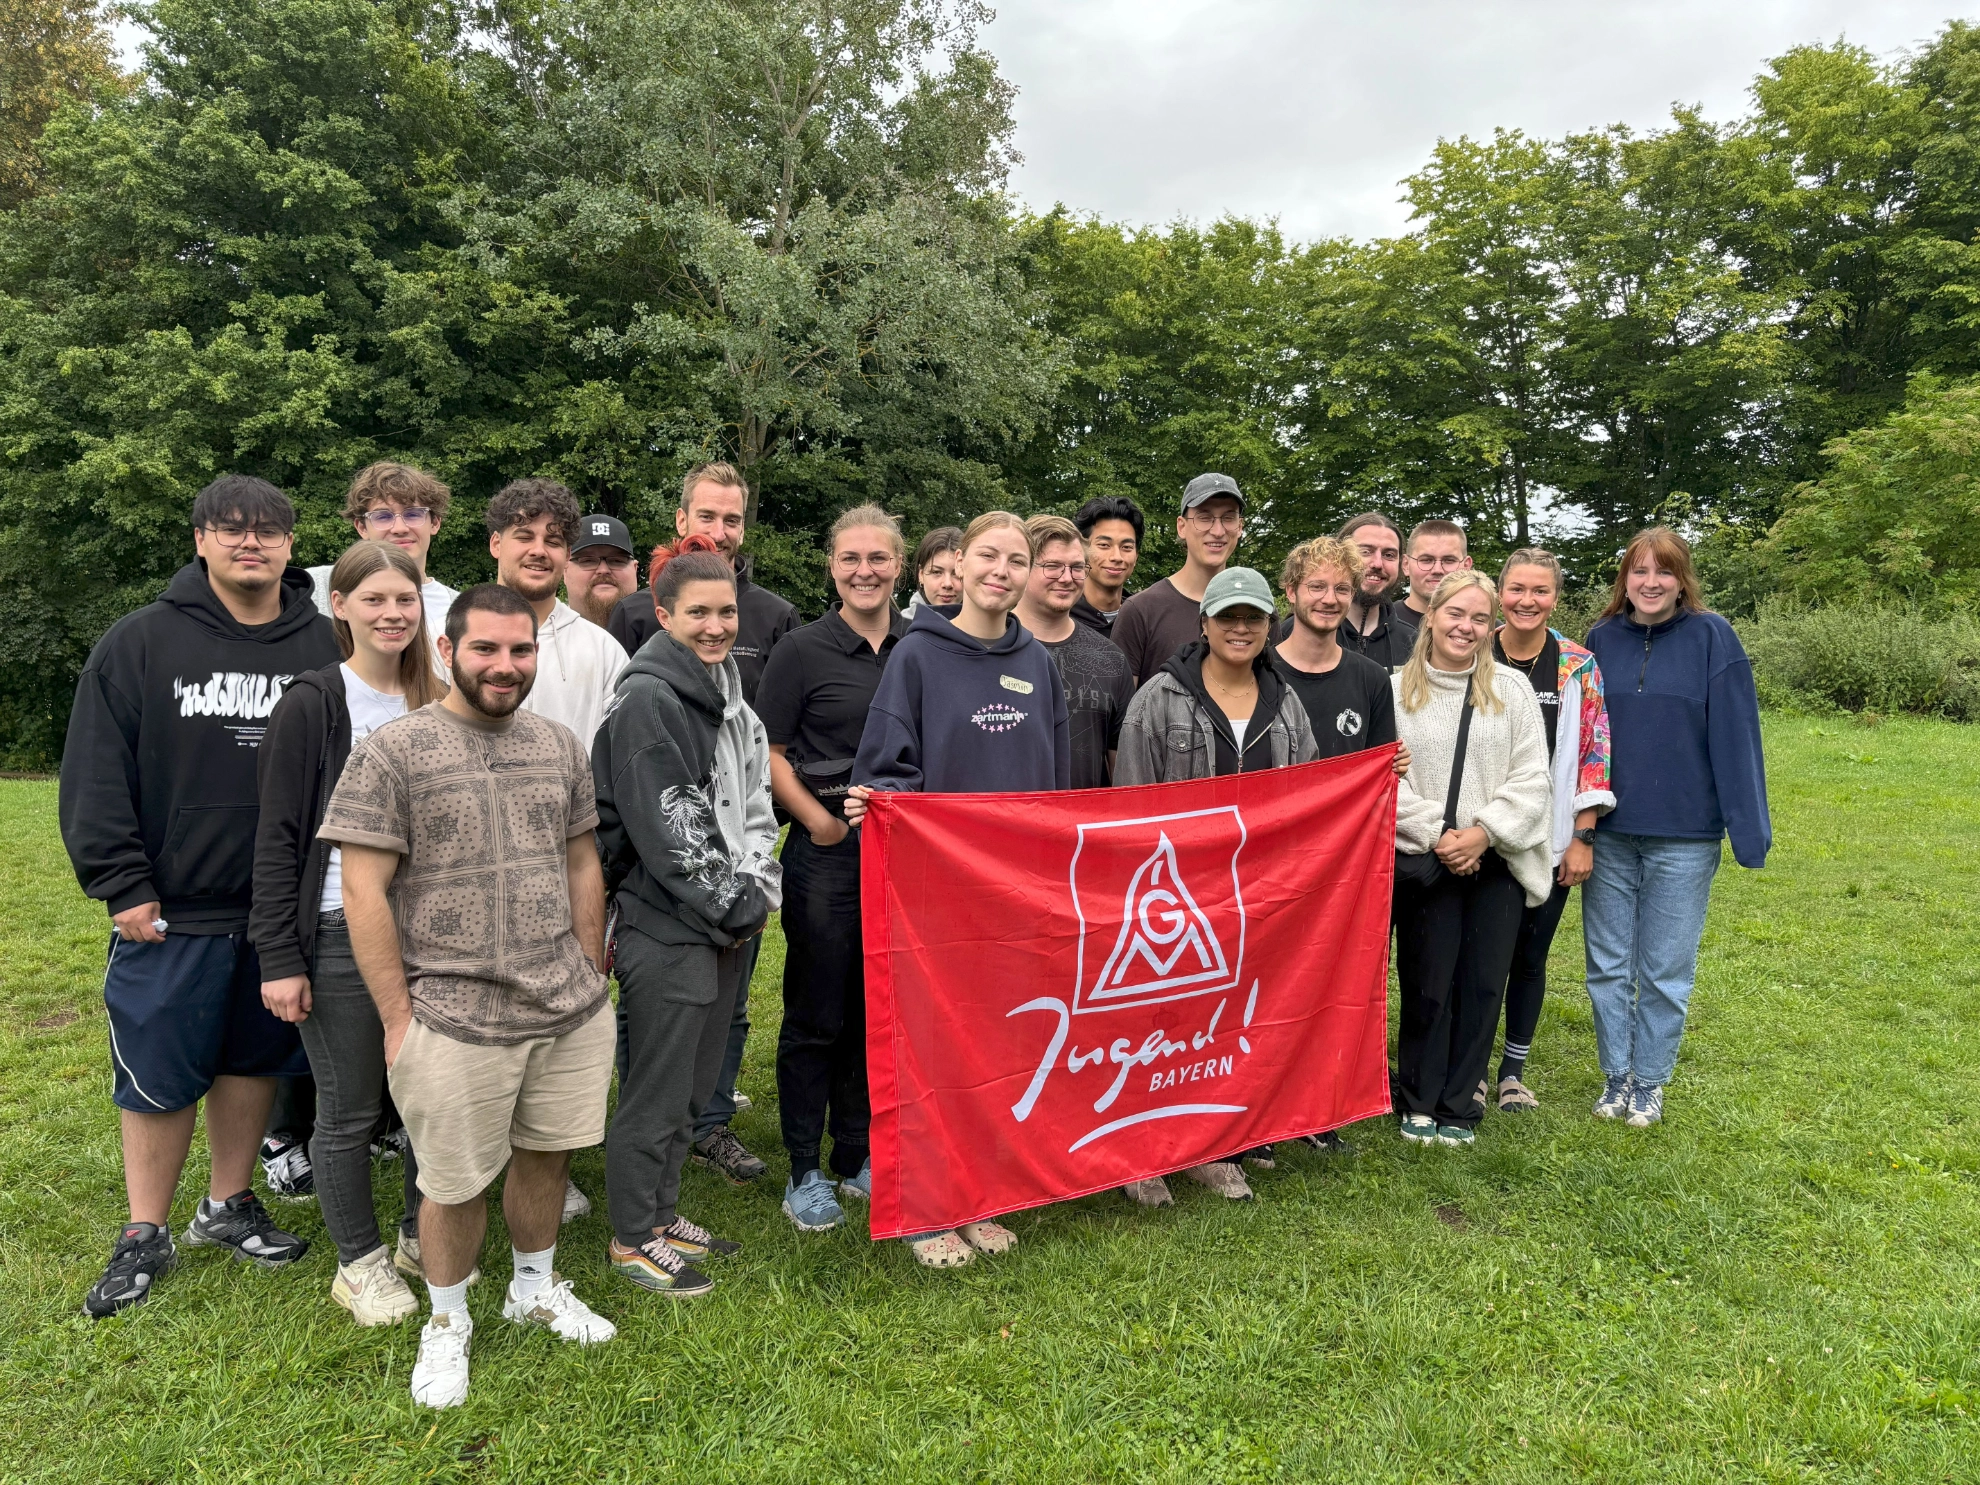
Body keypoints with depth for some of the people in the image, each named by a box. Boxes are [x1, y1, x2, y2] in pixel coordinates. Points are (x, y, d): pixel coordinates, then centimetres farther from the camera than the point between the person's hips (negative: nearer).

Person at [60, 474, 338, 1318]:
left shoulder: (324, 648, 1)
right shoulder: (141, 643, -3)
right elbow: (97, 775, -4)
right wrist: (121, 885, -9)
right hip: (169, 913, -2)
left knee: (254, 1059, 15)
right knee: (158, 1076, 7)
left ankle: (229, 1206, 33)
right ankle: (145, 1236, 25)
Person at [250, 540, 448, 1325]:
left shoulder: (435, 705, 7)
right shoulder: (312, 705, -8)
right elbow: (277, 838, -9)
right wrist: (279, 957, -12)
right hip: (341, 937, -4)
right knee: (349, 1111, 7)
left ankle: (422, 1236, 32)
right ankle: (360, 1261, 25)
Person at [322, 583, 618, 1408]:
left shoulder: (560, 745, 7)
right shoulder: (391, 750, -9)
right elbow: (363, 890, -9)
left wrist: (590, 979, 12)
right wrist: (398, 1017, -9)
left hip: (572, 1012, 4)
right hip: (456, 1021, -4)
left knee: (547, 1153, 17)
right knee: (457, 1183, 9)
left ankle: (535, 1289, 42)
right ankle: (447, 1322, 34)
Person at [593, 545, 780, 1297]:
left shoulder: (728, 691, 13)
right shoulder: (646, 699, -15)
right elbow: (666, 827, -19)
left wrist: (757, 891, 0)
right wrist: (736, 905, -12)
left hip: (728, 924, 8)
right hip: (666, 928, -8)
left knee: (693, 1085, 18)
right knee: (655, 1092, 3)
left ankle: (662, 1213, 34)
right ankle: (634, 1238, 20)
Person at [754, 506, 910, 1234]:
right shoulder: (802, 650, -3)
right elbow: (767, 755, -3)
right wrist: (822, 820, -11)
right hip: (826, 852, -4)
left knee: (879, 1010, 13)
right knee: (816, 1018, 4)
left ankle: (857, 1158, 28)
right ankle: (804, 1173, 17)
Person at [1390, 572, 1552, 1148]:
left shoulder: (1513, 690, 5)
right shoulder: (1396, 690, 1)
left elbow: (1531, 779, 0)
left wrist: (1483, 832, -12)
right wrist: (1437, 835, -13)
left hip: (1497, 861, 2)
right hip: (1424, 862, -1)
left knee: (1483, 985, 6)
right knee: (1427, 985, 3)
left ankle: (1460, 1107, 21)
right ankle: (1419, 1103, 20)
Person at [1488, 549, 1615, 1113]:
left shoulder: (1579, 667, 0)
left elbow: (1594, 752, 0)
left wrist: (1582, 837, -4)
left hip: (1550, 839, 1)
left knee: (1531, 954, 9)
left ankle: (1513, 1069, 25)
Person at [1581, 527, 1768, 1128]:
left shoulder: (1712, 637, -6)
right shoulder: (1601, 639, 3)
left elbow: (1734, 734, -8)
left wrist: (1748, 829, -11)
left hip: (1684, 836, -3)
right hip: (1608, 833, 3)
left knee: (1666, 970, 9)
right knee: (1608, 965, 10)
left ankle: (1650, 1081, 25)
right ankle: (1617, 1075, 26)